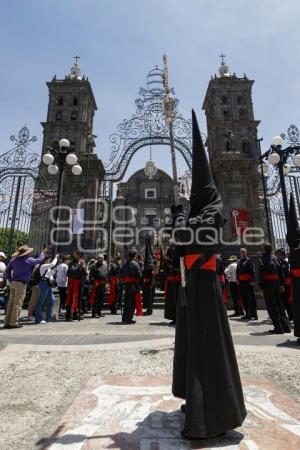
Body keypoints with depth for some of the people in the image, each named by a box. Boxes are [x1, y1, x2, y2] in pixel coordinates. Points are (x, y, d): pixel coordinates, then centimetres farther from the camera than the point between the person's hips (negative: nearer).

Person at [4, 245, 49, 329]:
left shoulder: (13, 259, 12)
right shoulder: (28, 260, -7)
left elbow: (7, 271, 14)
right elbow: (39, 260, 9)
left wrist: (9, 280, 20)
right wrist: (43, 253, 23)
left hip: (13, 283, 7)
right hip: (21, 284, -7)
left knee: (11, 303, 11)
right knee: (18, 303, -2)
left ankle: (7, 322, 15)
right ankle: (14, 322, 0)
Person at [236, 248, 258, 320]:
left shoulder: (249, 260, -3)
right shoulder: (239, 261, 15)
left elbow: (252, 271, -9)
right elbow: (237, 271, 18)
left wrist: (252, 280, -15)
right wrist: (237, 279, 11)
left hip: (248, 282, -6)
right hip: (241, 282, 6)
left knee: (251, 298, -4)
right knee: (244, 299, 9)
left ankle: (254, 314, 0)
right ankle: (247, 314, 18)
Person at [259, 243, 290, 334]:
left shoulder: (262, 259, -9)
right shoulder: (276, 258, 10)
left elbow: (261, 274, -15)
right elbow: (281, 272, 11)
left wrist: (261, 285, -13)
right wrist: (281, 284, 14)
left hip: (267, 283, -6)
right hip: (276, 282, 6)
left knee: (271, 306, 1)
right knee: (279, 304, 16)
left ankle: (278, 328, 2)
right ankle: (286, 326, 20)